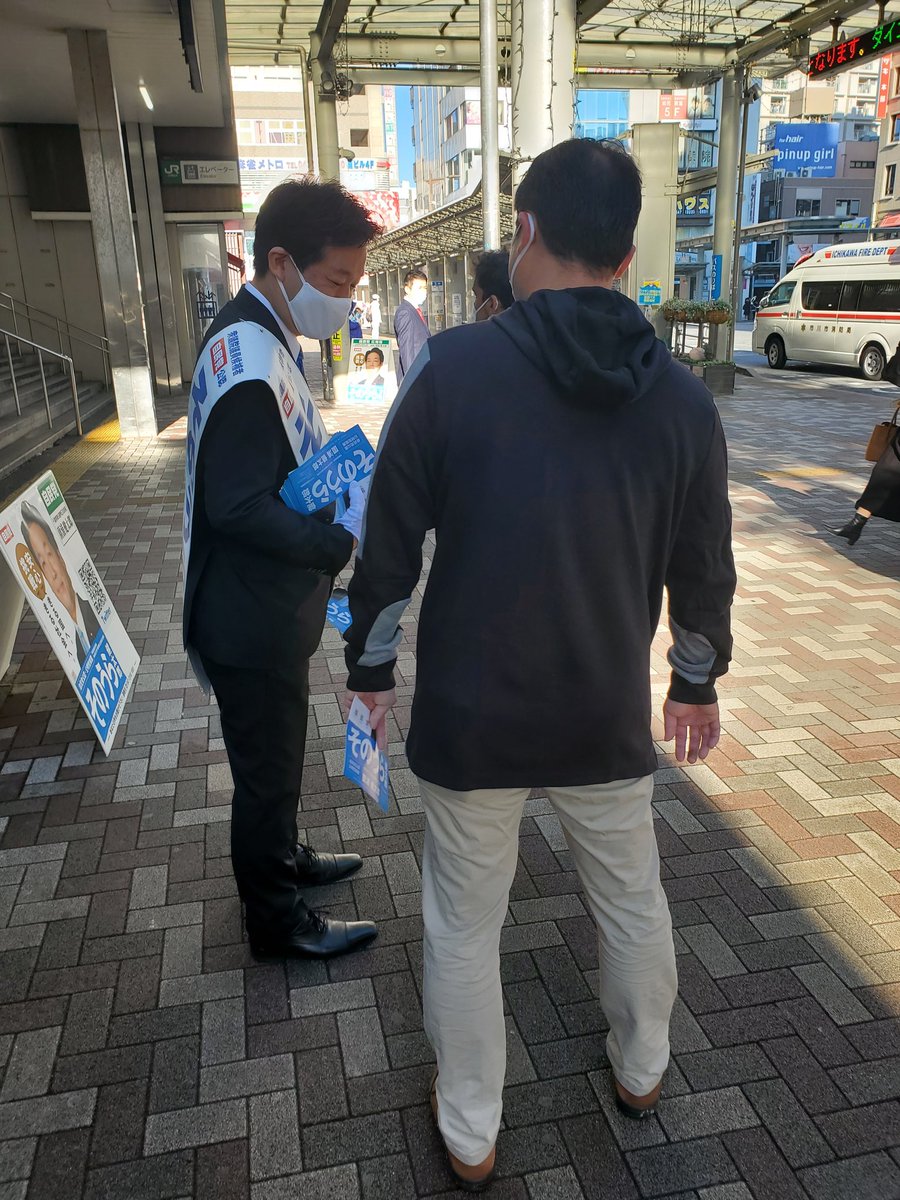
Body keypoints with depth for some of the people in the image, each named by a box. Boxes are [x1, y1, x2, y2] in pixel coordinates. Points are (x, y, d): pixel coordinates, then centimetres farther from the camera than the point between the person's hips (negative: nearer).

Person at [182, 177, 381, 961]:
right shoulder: (249, 363, -25)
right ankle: (277, 924, 29)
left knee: (277, 757, 26)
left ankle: (282, 859, 48)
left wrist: (348, 476, 3)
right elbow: (238, 509, -28)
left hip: (271, 608, 10)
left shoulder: (259, 339, 8)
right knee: (267, 770, 8)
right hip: (252, 622, -10)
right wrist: (344, 539, -28)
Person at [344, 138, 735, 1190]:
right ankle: (641, 1070, 50)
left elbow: (389, 542, -8)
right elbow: (703, 568, 5)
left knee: (463, 926, 16)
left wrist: (370, 666, 7)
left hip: (468, 716, -2)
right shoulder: (681, 394, -3)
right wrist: (696, 681, 20)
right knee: (632, 899, 25)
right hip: (609, 717, 3)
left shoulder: (454, 366, -13)